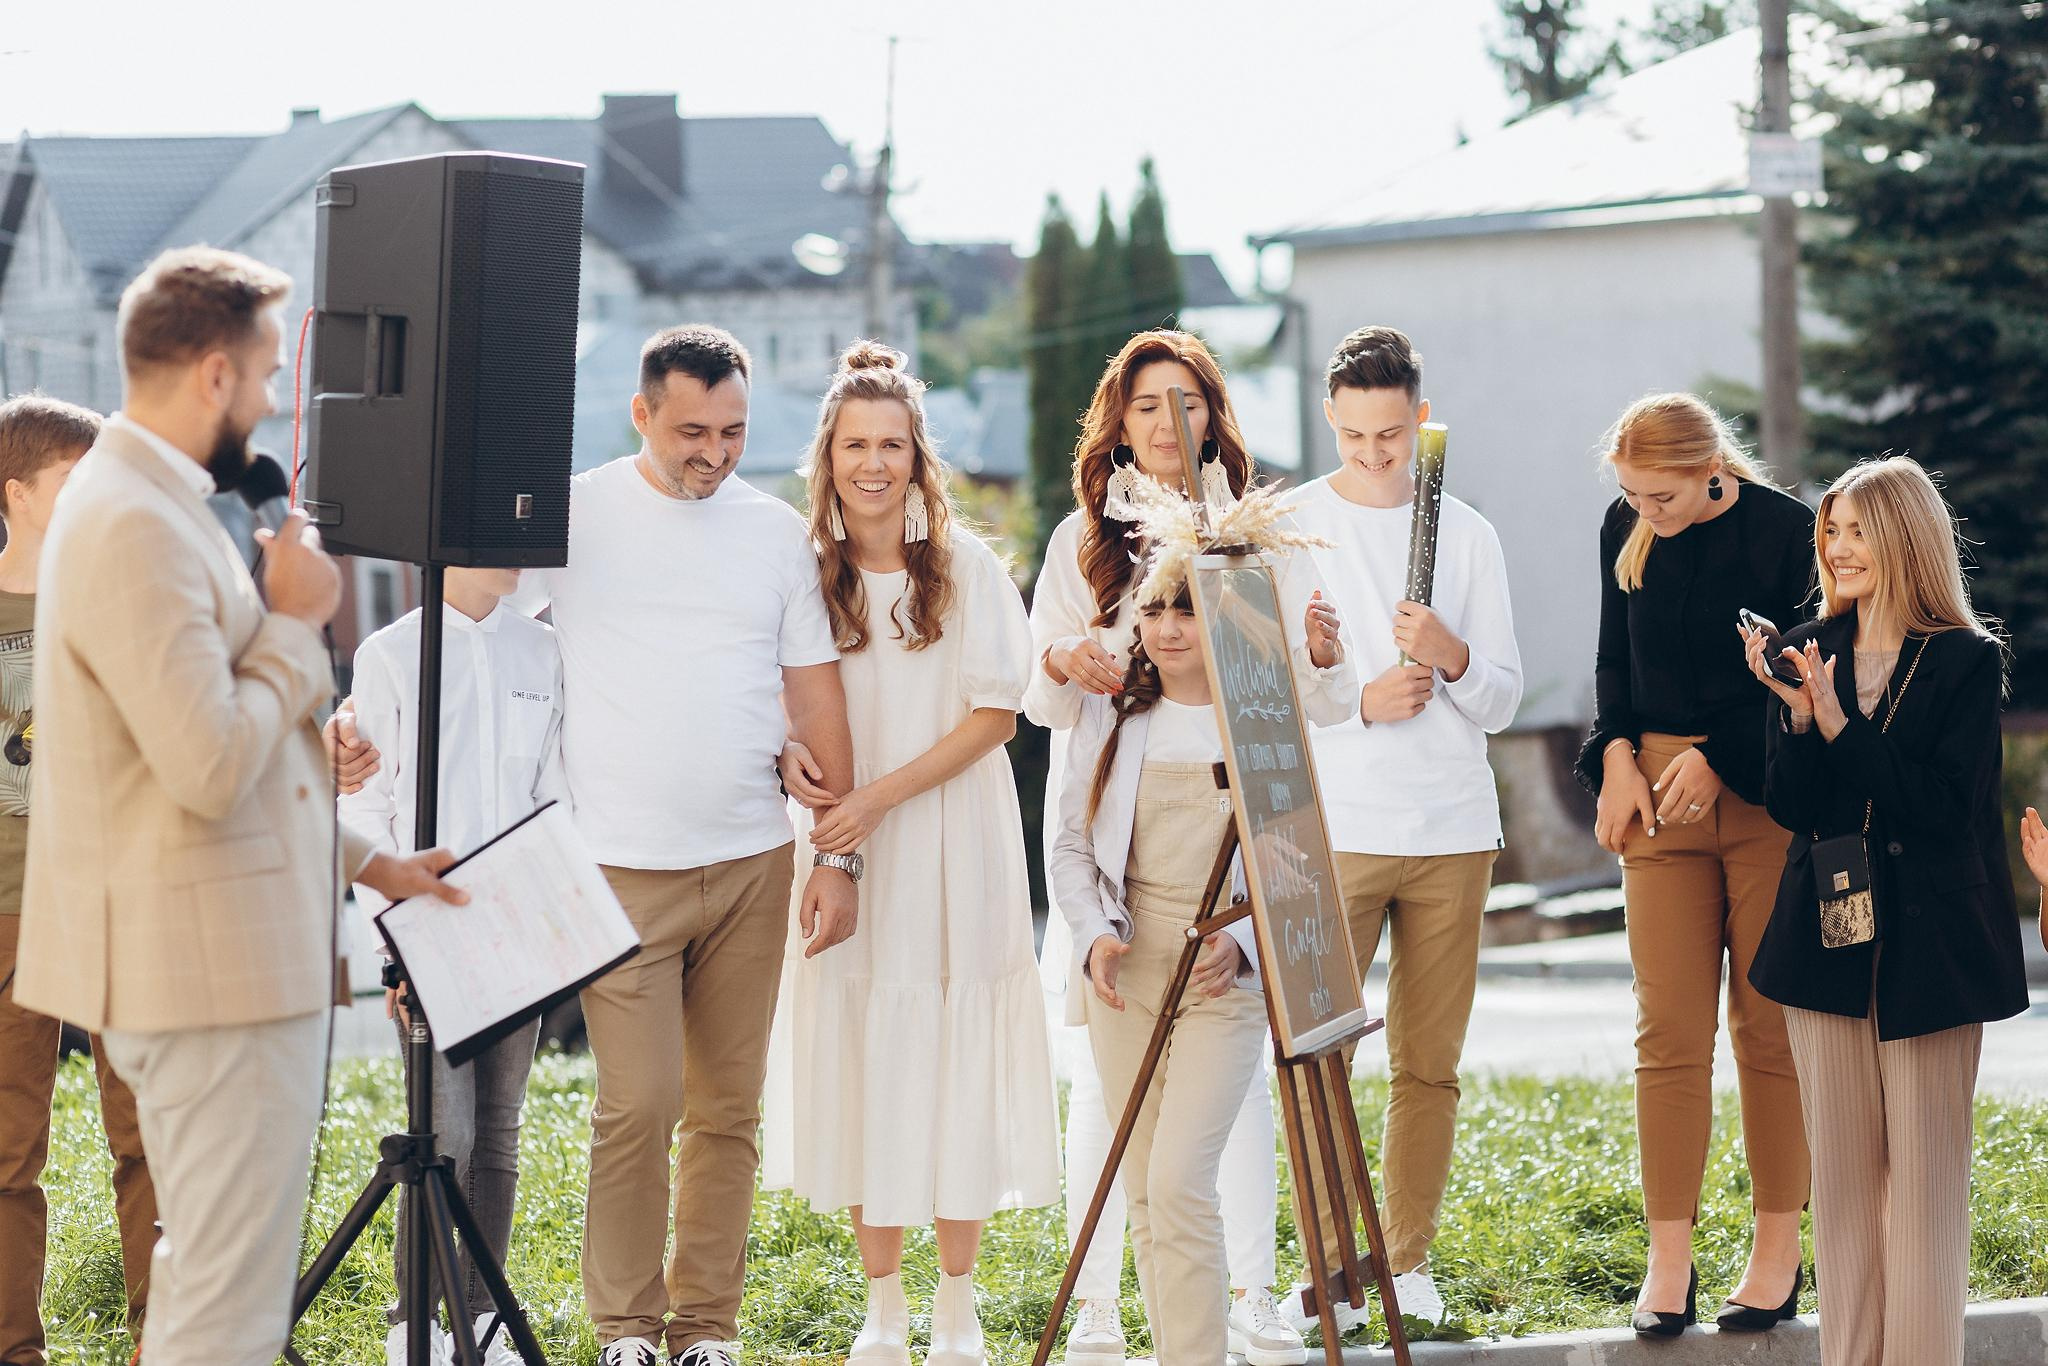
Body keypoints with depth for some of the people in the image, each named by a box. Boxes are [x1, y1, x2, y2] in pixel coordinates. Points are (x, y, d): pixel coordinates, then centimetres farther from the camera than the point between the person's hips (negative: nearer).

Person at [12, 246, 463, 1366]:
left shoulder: (157, 506, 15)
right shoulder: (135, 527, -20)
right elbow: (211, 768, -27)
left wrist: (365, 862, 22)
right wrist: (295, 622, -13)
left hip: (230, 951, 11)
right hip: (219, 971, -11)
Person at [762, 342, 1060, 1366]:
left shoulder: (967, 568, -2)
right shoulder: (807, 572, 5)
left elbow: (994, 713, -6)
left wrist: (879, 797, -14)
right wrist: (790, 759, -12)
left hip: (952, 854, -2)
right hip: (844, 857, 2)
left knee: (952, 1065, -1)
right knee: (859, 1063, 3)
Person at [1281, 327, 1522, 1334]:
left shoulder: (1465, 534, 10)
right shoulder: (1290, 525, 4)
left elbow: (1502, 699, 8)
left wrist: (1451, 657, -12)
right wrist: (1359, 701, -12)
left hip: (1453, 833, 2)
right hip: (1332, 827, -2)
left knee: (1430, 1062, 5)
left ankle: (1409, 1261, 14)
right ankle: (1328, 1266, 2)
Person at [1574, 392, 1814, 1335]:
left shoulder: (1786, 530, -10)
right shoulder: (1626, 531, 4)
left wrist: (1719, 759, -13)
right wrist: (1617, 755, 1)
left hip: (1766, 799, -3)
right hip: (1660, 794, 3)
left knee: (1769, 1026, 2)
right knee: (1669, 1029, -2)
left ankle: (1777, 1250, 11)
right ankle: (1669, 1259, 1)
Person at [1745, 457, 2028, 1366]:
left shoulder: (1966, 662, -6)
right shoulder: (1811, 652, 6)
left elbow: (1942, 804, -15)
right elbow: (1790, 809, 2)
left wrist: (1839, 721, -20)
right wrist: (1799, 715, -15)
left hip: (1928, 942, -4)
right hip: (1826, 939, 4)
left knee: (1926, 1169, -1)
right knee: (1839, 1163, 8)